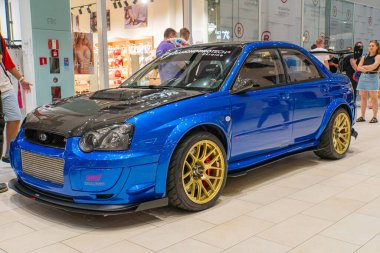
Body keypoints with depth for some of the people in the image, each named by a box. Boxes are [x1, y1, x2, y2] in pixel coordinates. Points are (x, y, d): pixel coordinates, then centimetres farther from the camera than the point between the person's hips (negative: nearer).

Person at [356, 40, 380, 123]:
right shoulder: (364, 57, 17)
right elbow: (358, 67, 7)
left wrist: (364, 67, -2)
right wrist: (366, 69, -12)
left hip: (372, 77, -5)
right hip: (363, 77, 5)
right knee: (363, 97, 4)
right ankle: (362, 116, 7)